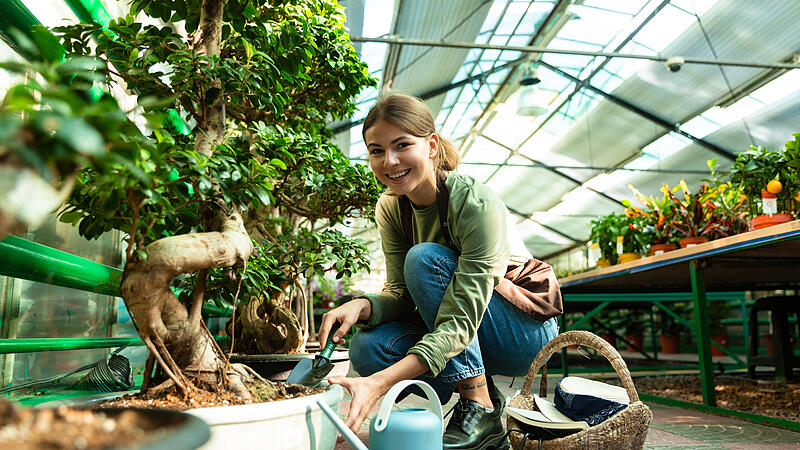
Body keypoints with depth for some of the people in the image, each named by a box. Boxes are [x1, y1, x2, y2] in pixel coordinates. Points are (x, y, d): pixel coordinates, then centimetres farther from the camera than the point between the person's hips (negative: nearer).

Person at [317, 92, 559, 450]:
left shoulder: (478, 206, -27)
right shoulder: (390, 207, -6)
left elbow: (461, 323, -33)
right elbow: (400, 293, -8)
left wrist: (380, 383, -43)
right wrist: (361, 306, -31)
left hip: (527, 331, -5)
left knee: (424, 257, -28)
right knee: (368, 347, -22)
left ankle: (481, 410, -20)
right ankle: (476, 388, 1)